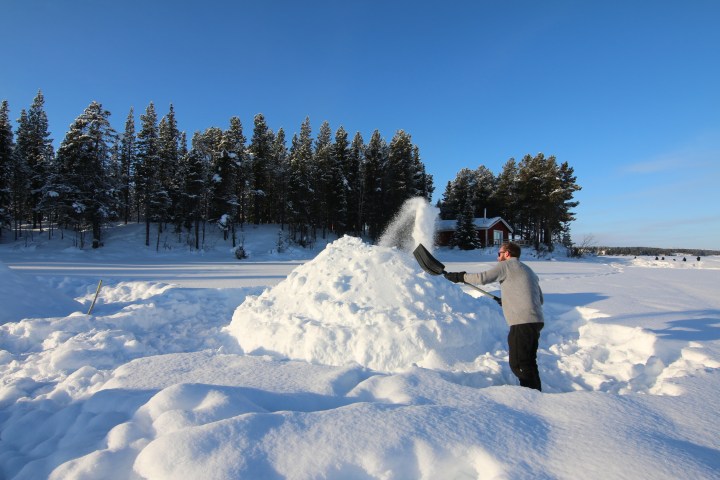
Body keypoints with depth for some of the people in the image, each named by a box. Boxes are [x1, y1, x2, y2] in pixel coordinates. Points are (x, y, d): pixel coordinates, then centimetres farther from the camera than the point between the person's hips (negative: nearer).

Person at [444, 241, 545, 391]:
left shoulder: (507, 265, -4)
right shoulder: (528, 270, 24)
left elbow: (482, 278, -15)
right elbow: (540, 299, 26)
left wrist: (459, 276, -2)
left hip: (523, 322, -10)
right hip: (536, 321, 10)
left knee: (518, 364, -3)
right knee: (528, 362, 19)